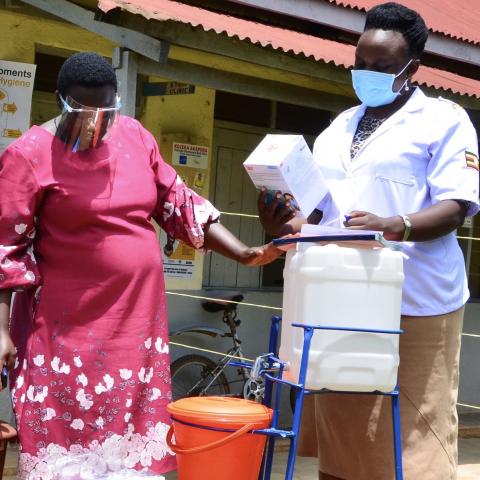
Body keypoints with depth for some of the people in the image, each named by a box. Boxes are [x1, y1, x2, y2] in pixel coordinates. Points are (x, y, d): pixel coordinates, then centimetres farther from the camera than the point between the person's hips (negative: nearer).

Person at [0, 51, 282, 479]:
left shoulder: (135, 137, 6)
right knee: (66, 442, -2)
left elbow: (179, 204, 12)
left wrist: (244, 253, 4)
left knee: (134, 443, 10)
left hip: (139, 319, 5)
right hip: (67, 328, -5)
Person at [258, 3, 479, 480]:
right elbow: (319, 208, 19)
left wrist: (394, 227, -26)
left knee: (411, 440, -5)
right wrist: (286, 223, -3)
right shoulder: (337, 129, 19)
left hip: (413, 304, -6)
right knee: (340, 436, 9)